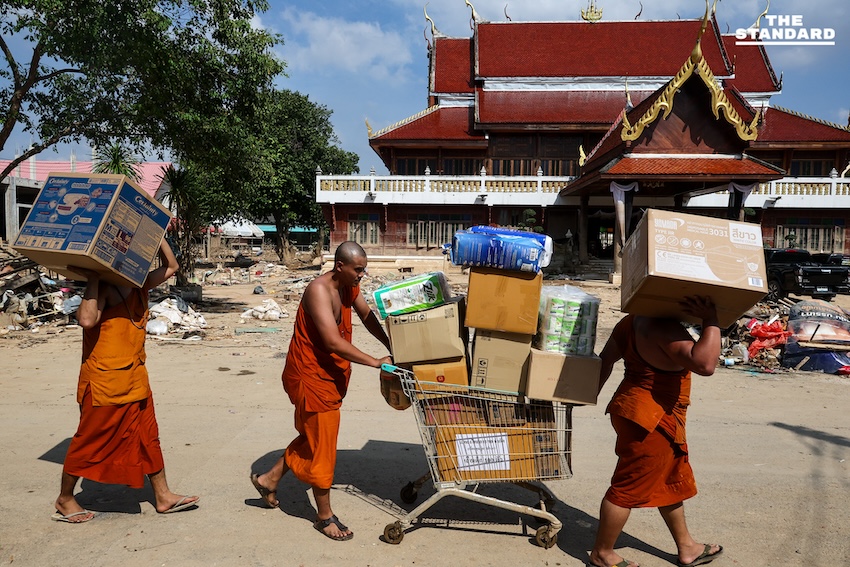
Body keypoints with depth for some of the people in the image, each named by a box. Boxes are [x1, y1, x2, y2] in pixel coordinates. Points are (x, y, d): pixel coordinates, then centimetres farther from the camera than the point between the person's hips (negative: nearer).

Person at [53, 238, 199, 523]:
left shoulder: (140, 284, 7)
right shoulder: (104, 287, -16)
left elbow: (170, 266, 18)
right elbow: (87, 320, -33)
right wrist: (93, 279, -26)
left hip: (135, 379, 8)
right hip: (104, 382, -8)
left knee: (148, 436, 12)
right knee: (90, 441, 8)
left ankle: (163, 496, 23)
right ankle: (64, 500, 29)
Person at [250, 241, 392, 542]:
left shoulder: (349, 286, 1)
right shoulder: (319, 290, -26)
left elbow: (367, 316, 13)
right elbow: (333, 341, -34)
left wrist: (392, 346, 0)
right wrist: (375, 362, -32)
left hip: (331, 374, 9)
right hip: (311, 375, -9)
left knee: (314, 436, 21)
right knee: (321, 445, 2)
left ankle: (269, 479, 38)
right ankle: (325, 516, 17)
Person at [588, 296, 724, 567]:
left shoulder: (633, 320, 5)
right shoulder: (665, 328, -26)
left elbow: (606, 358, 10)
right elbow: (704, 363, -36)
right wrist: (711, 322, -28)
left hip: (642, 414, 11)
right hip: (652, 420, -11)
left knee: (672, 482, 24)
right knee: (630, 488, 4)